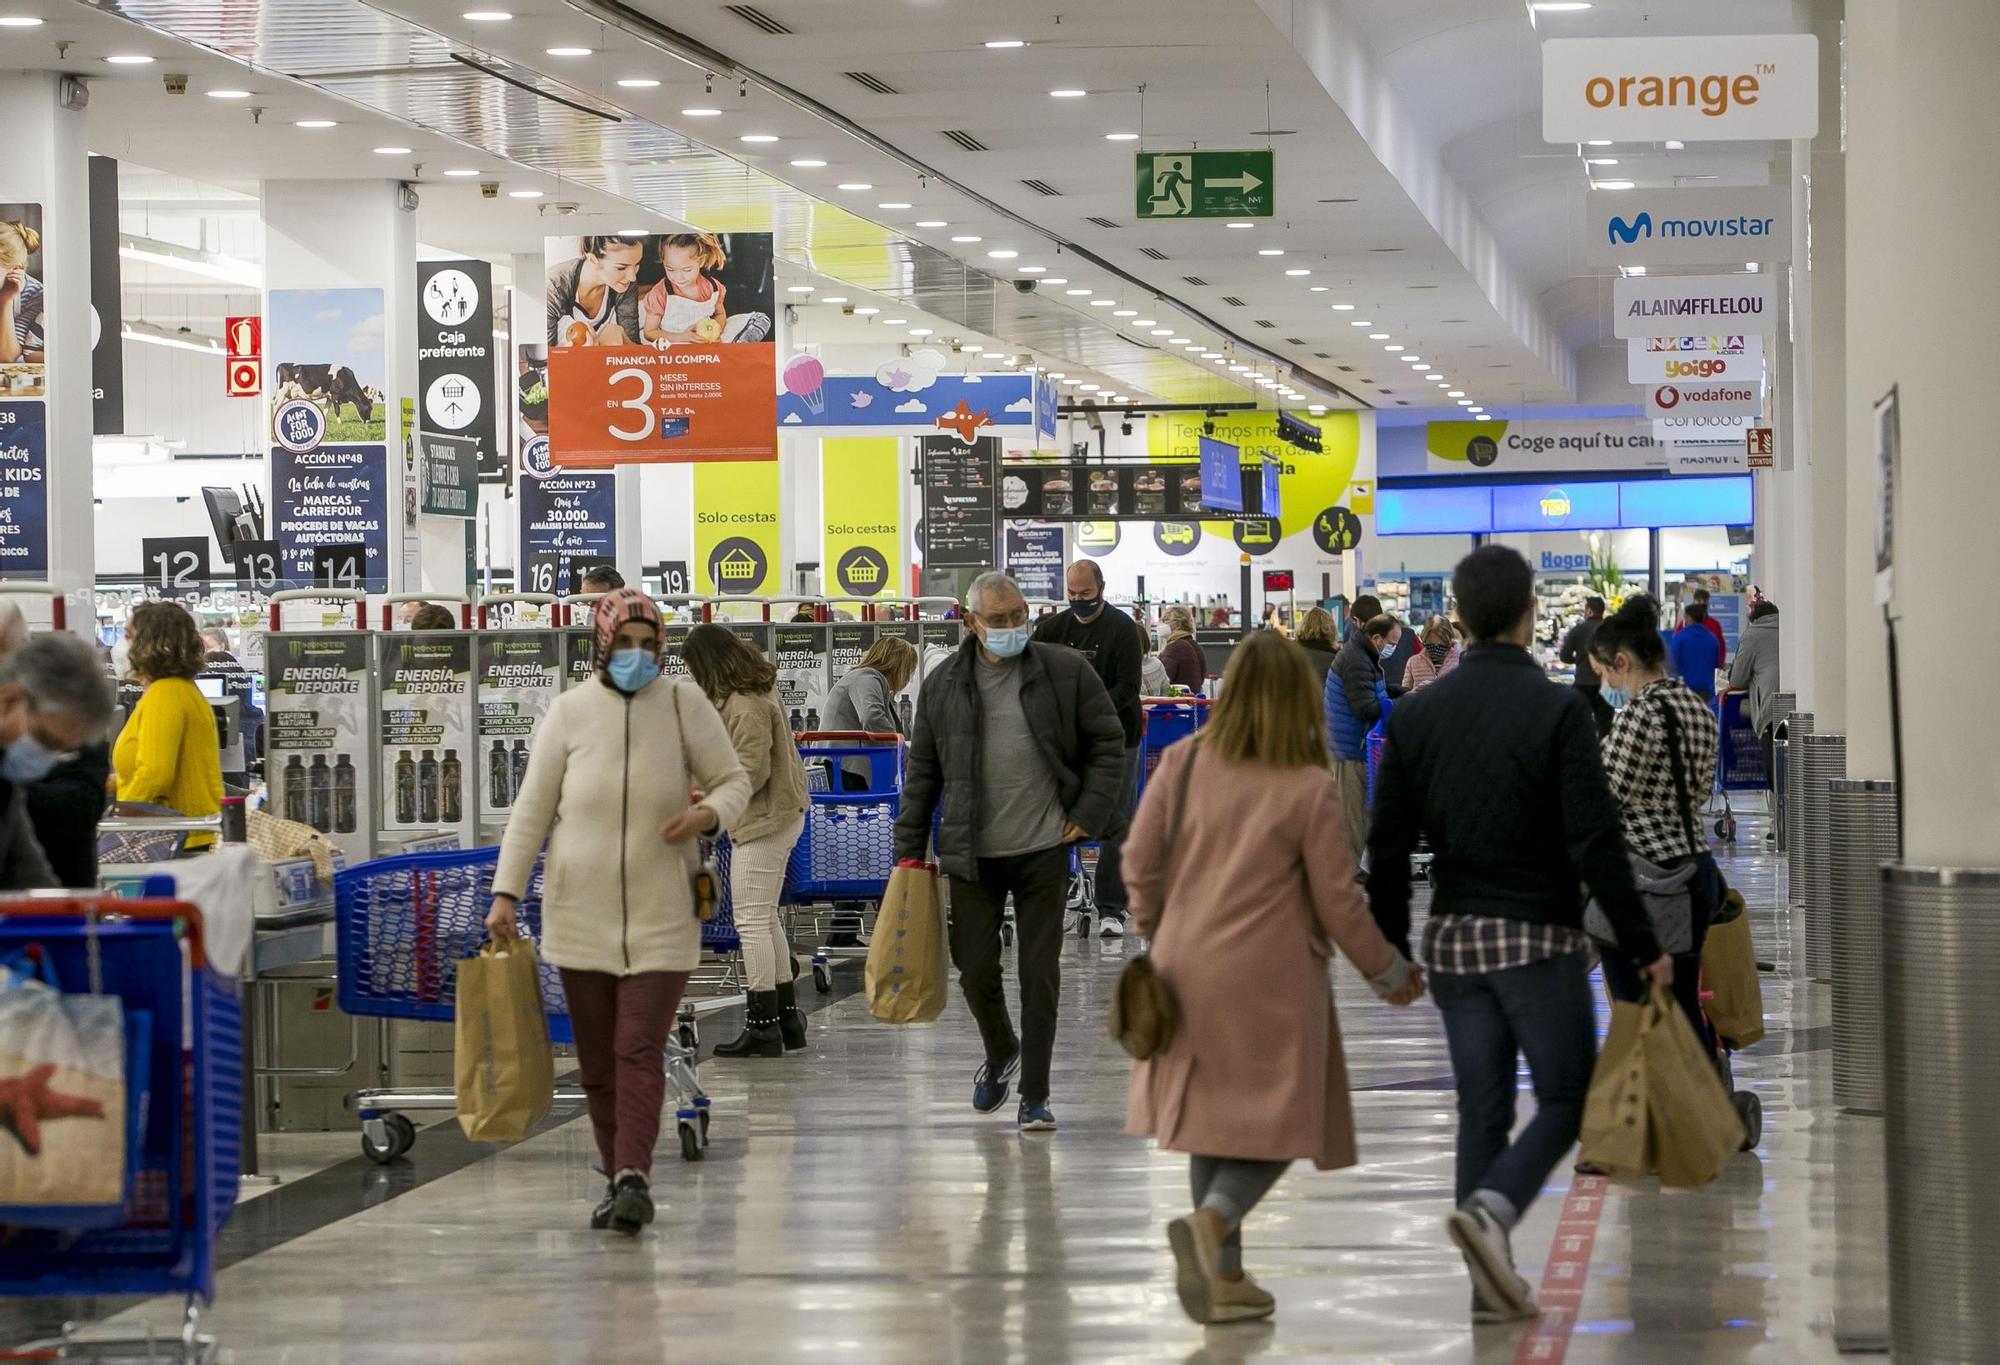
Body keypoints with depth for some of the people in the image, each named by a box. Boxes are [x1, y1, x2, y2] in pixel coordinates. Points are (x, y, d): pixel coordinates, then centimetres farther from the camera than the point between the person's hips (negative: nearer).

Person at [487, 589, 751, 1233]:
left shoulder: (684, 704, -2)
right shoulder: (569, 710, 0)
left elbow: (733, 781, 7)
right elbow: (532, 808, 3)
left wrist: (707, 813, -17)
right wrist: (506, 894, -3)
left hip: (660, 916, -2)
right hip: (580, 913, 2)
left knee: (641, 1050, -12)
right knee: (597, 1057, 7)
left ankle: (634, 1175, -17)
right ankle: (620, 1178, 18)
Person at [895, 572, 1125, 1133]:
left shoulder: (1066, 671, -1)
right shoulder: (944, 685, 3)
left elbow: (1108, 740, 7)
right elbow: (922, 772, 8)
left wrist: (1091, 811, -2)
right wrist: (909, 850, 6)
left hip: (1044, 849, -1)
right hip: (971, 854, 1)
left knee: (1040, 974, 0)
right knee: (976, 969, 4)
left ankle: (1035, 1096, 10)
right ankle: (1001, 1053, 35)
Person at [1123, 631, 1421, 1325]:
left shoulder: (1182, 763, -2)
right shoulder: (1310, 789, -11)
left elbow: (1140, 862, 3)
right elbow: (1338, 902, -5)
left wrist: (1158, 931, 23)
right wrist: (1388, 973, 10)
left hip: (1188, 969, 5)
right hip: (1268, 978, -4)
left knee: (1216, 1116, 15)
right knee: (1277, 1120, 5)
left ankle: (1224, 1276, 16)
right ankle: (1211, 1219, -21)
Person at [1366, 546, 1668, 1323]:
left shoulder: (1416, 714, 4)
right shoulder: (1557, 710, -10)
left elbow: (1388, 845, 6)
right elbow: (1594, 842, -14)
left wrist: (1394, 951, 15)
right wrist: (1643, 946, -7)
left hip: (1453, 938, 5)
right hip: (1539, 936, -5)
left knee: (1481, 1108, 10)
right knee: (1565, 1097, 5)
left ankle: (1491, 1286, 8)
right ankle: (1491, 1209, -20)